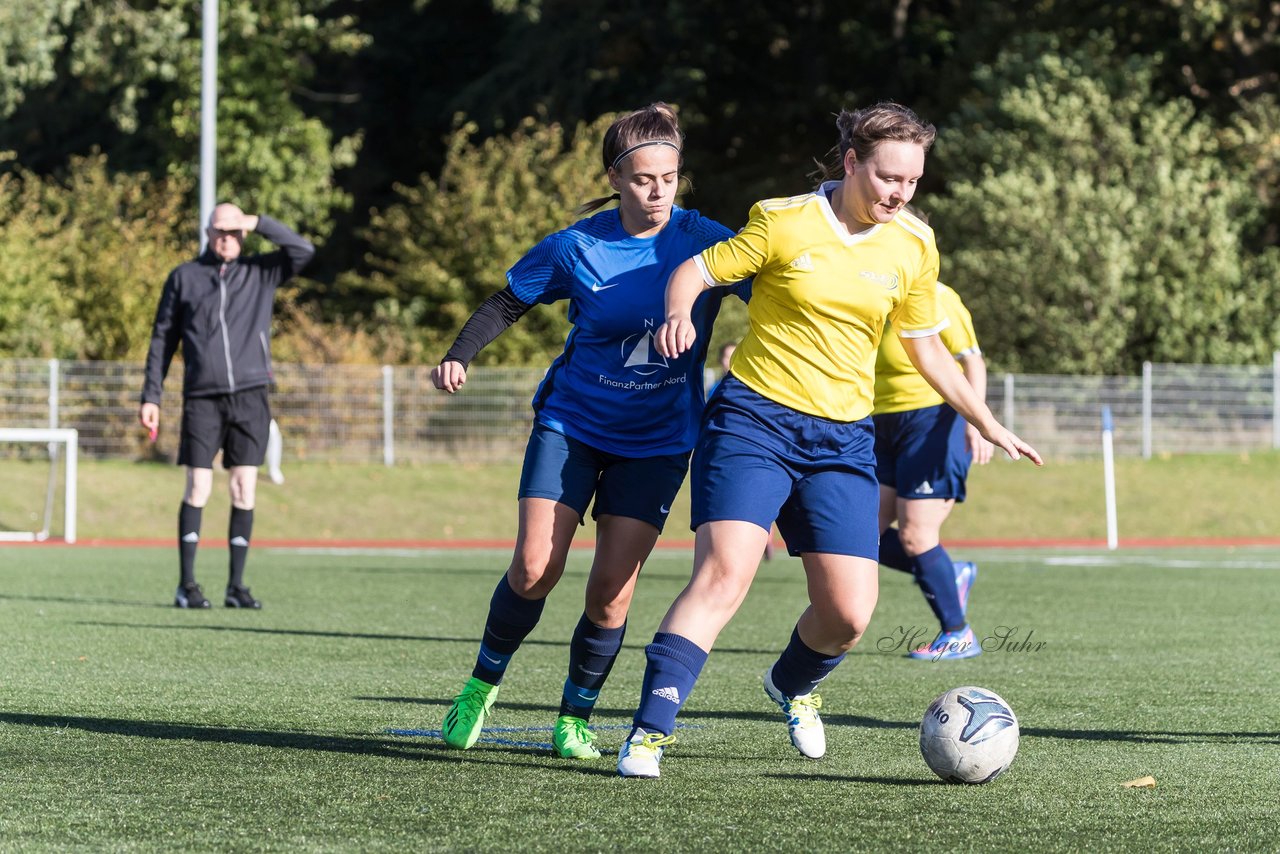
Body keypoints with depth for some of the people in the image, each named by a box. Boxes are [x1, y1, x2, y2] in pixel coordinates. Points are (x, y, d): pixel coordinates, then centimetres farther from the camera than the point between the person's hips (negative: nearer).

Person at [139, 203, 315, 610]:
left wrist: (259, 223, -11)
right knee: (198, 488, -5)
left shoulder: (260, 272, 10)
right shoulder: (184, 277, 8)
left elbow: (303, 251, -4)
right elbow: (163, 339, 10)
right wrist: (150, 396, 5)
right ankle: (186, 585, 0)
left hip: (250, 396, 1)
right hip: (202, 397, -1)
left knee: (244, 491, -1)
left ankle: (236, 586, 5)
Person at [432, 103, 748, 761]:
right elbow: (509, 302, 4)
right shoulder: (575, 247, -9)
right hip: (572, 423, 0)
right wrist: (460, 355, -10)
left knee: (612, 589, -8)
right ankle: (482, 684, 13)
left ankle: (575, 718, 12)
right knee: (535, 568, -12)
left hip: (657, 441, 0)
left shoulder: (704, 241, -9)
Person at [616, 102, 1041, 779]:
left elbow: (925, 347, 19)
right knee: (723, 576, -22)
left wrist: (987, 424, 23)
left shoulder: (913, 247, 6)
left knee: (850, 615, -3)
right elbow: (695, 270, 0)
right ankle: (649, 732, -20)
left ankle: (792, 686, 32)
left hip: (843, 440, 4)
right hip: (755, 419, -4)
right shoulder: (783, 222, -6)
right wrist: (678, 314, -22)